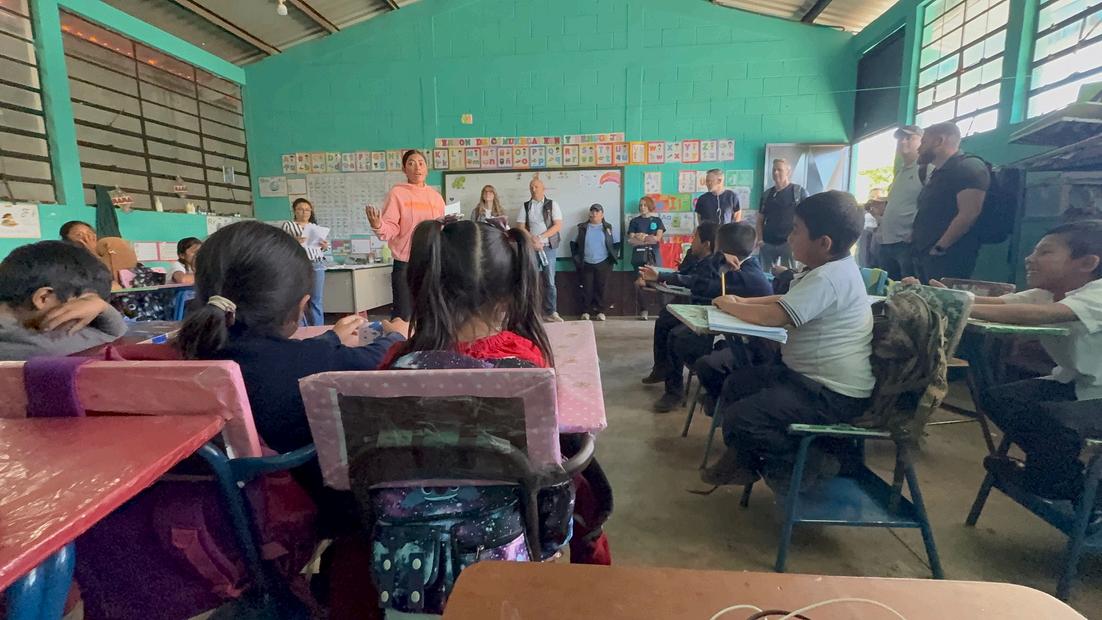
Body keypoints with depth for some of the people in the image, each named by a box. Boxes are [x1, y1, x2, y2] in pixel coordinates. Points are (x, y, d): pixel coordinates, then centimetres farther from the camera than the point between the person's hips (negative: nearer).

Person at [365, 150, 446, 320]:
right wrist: (378, 226, -30)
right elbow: (391, 229, -12)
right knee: (403, 316, -3)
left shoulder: (436, 196, 12)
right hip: (405, 265, -4)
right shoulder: (397, 193, -2)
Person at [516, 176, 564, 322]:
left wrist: (540, 237, -14)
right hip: (530, 248, 1)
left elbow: (558, 225, -6)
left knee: (550, 281, 1)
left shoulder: (552, 204, 3)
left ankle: (551, 312, 7)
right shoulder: (525, 206, 8)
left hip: (548, 247, -1)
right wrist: (533, 240, -12)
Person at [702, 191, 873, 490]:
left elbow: (772, 316, -27)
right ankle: (747, 459, 23)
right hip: (808, 375, 11)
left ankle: (807, 465, 3)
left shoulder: (829, 277, -24)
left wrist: (729, 306, -10)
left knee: (739, 419, -19)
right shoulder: (832, 268, 10)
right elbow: (787, 300, 20)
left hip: (833, 394, -11)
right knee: (735, 384, 15)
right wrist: (742, 302, 6)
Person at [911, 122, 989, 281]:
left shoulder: (969, 167, -8)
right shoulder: (937, 173, 23)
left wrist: (938, 248, -18)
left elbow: (968, 215, -19)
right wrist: (917, 241, 13)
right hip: (924, 254, 9)